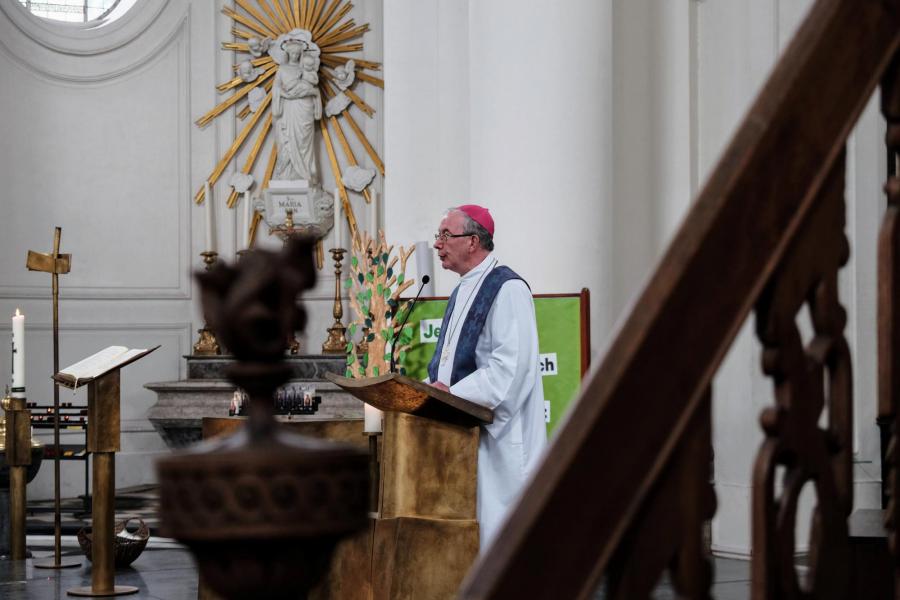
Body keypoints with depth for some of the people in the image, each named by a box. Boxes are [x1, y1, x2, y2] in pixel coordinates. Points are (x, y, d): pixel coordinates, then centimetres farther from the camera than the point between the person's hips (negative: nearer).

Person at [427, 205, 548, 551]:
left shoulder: (507, 289, -9)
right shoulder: (461, 293, 19)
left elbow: (511, 365, -19)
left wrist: (452, 393, -21)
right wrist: (433, 389, 4)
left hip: (496, 435, -9)